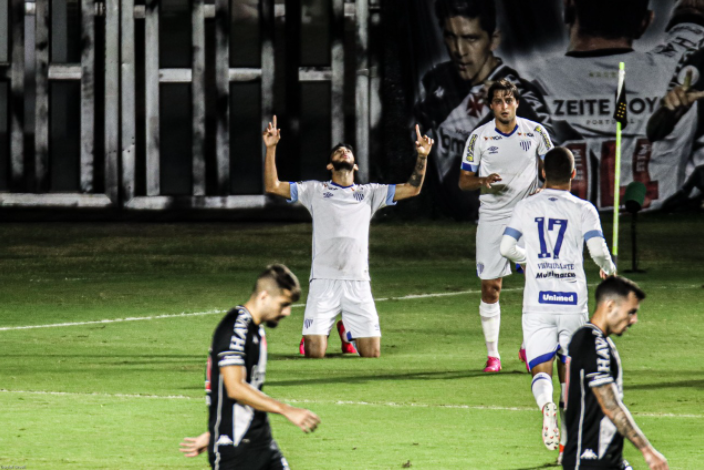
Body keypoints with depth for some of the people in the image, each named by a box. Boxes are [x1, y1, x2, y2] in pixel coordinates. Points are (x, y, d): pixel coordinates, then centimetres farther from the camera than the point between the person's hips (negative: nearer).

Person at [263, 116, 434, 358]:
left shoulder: (369, 193, 17)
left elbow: (412, 188, 14)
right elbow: (272, 186, 6)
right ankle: (315, 334, 24)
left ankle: (348, 331, 28)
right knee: (314, 352, -13)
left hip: (358, 283, 2)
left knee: (372, 352, -5)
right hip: (323, 281, -2)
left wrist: (422, 156, 2)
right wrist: (271, 149, -4)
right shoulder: (315, 191, 13)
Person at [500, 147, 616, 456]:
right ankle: (569, 439, 14)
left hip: (538, 303, 0)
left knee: (542, 371, -5)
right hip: (573, 303, 0)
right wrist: (608, 268, 12)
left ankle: (546, 405, -38)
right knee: (569, 370, 16)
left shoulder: (526, 207, 6)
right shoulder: (583, 210, 1)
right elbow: (598, 248, -11)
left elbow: (506, 247, 0)